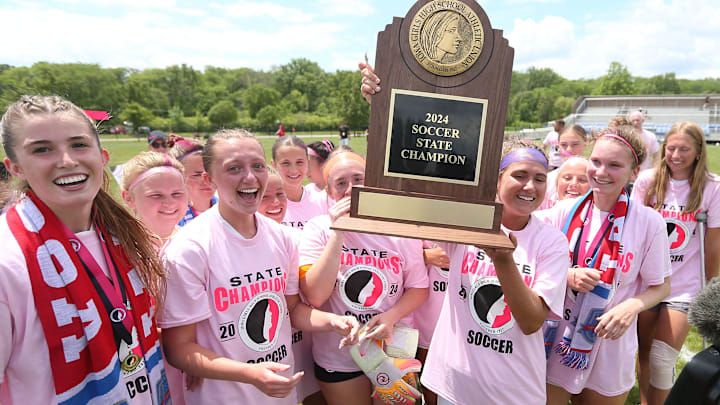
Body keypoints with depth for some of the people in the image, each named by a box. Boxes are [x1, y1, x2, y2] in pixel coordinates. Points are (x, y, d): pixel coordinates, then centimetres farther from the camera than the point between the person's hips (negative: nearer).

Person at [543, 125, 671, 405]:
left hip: (610, 349, 0)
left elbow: (660, 286, 1)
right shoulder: (563, 211, -6)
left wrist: (633, 306, -18)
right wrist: (567, 277, -18)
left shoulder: (649, 222, -9)